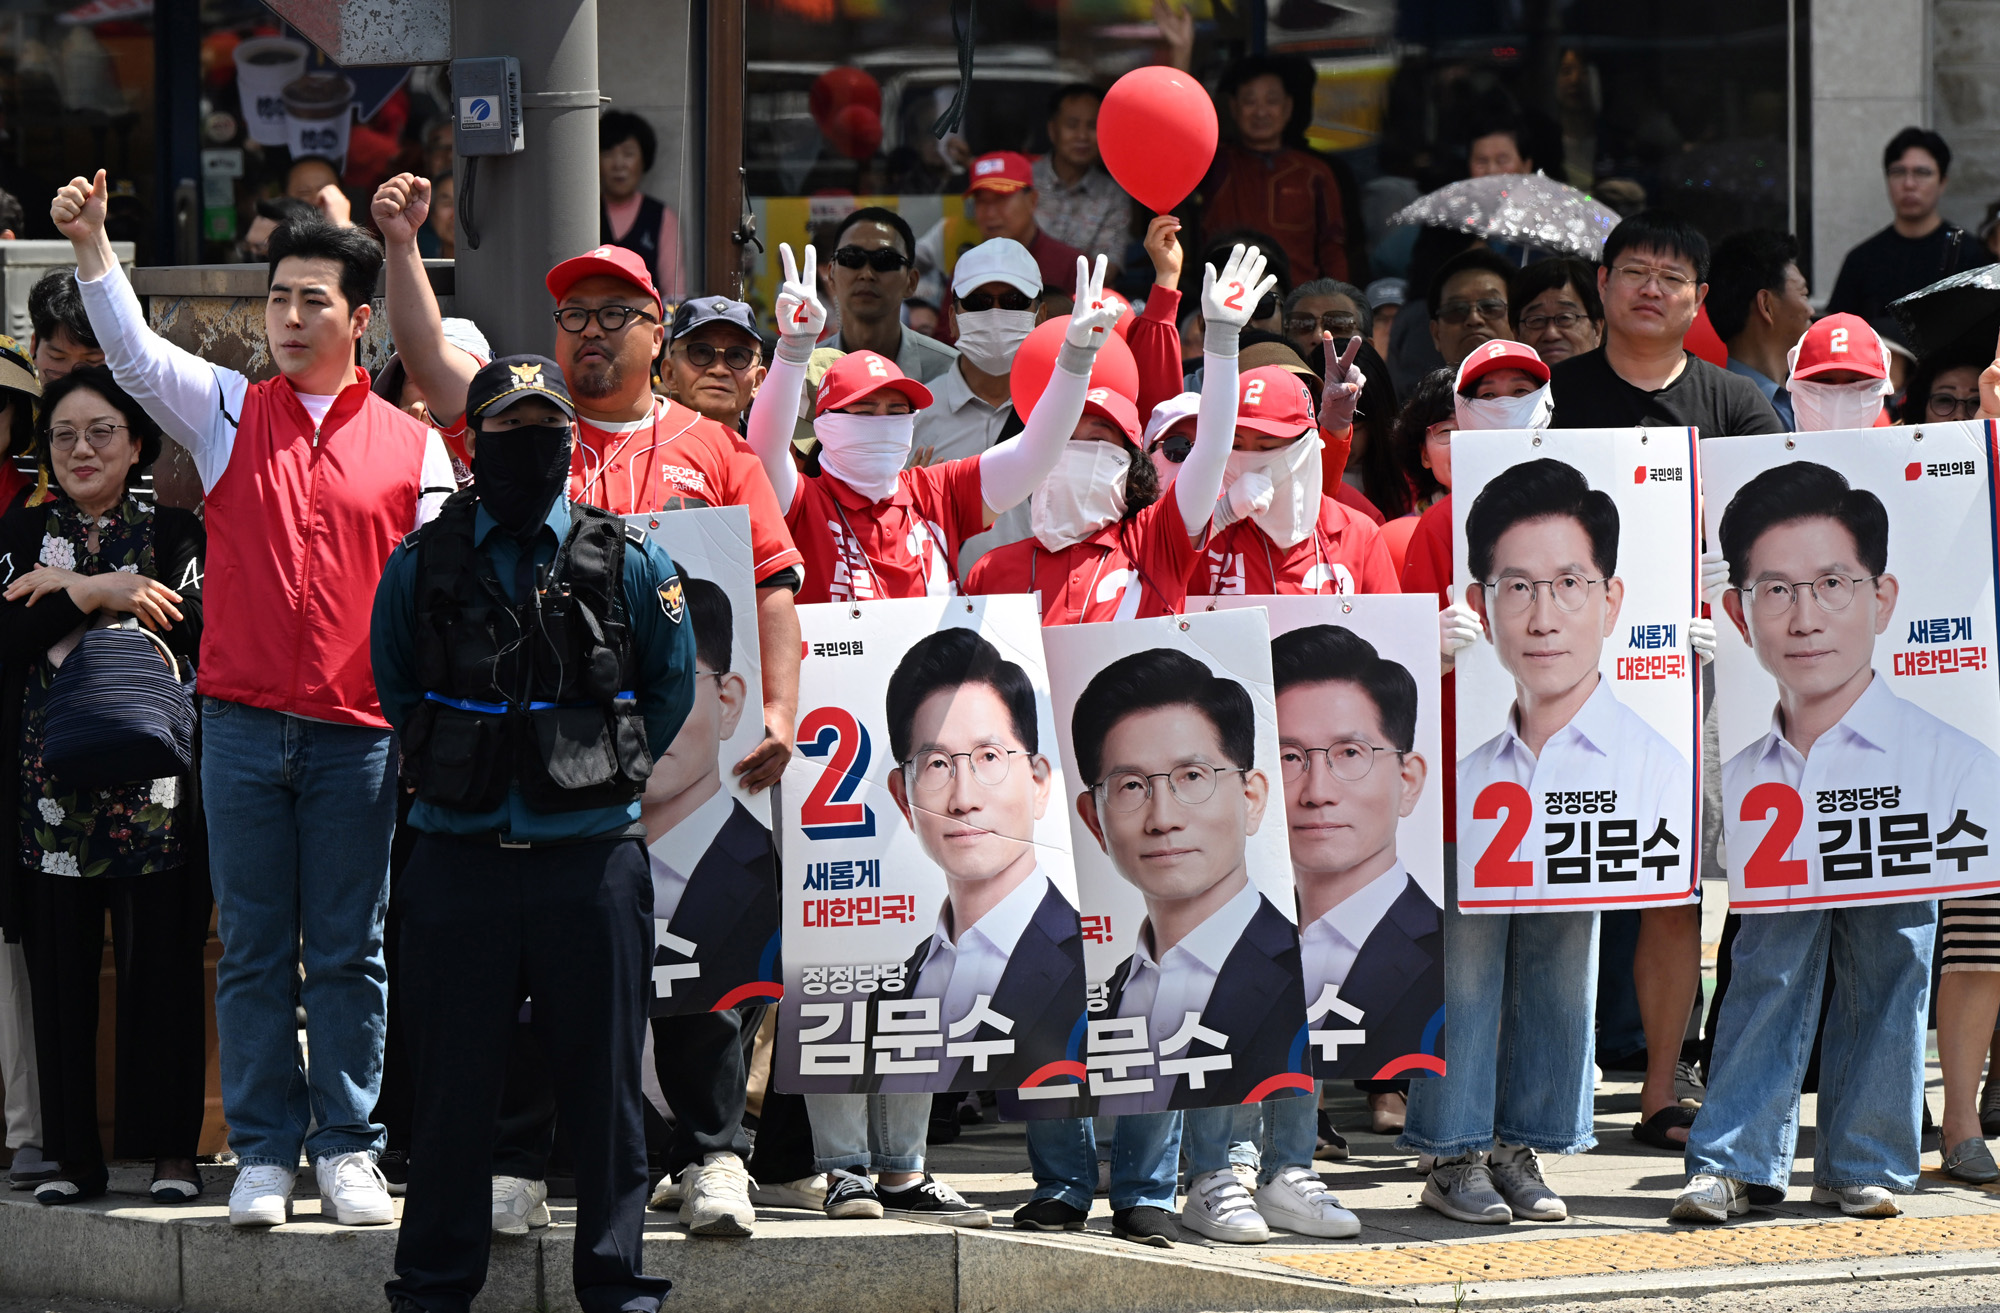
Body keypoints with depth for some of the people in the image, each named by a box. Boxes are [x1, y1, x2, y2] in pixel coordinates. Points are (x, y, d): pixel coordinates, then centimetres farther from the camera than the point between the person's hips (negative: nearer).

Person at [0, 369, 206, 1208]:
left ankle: (169, 1149, 4)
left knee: (160, 965, -3)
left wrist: (71, 593, -9)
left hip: (152, 786, -1)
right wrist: (95, 595, -13)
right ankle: (73, 1154, 7)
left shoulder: (175, 534, 8)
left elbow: (202, 629, -9)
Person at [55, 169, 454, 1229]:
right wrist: (92, 248, -23)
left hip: (359, 733, -1)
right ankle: (264, 1153, 9)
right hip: (242, 726, 1)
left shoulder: (411, 445, 5)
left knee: (348, 952, 4)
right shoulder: (228, 412, 7)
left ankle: (348, 1150, 11)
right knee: (253, 948, 4)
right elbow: (133, 353, -7)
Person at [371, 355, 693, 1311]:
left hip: (591, 858, 0)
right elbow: (394, 691, 17)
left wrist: (602, 773, 9)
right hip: (460, 862, 0)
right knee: (451, 1087, 4)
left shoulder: (629, 565, 4)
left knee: (604, 1081, 3)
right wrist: (450, 770, 11)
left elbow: (670, 692, 14)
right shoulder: (421, 567, 5)